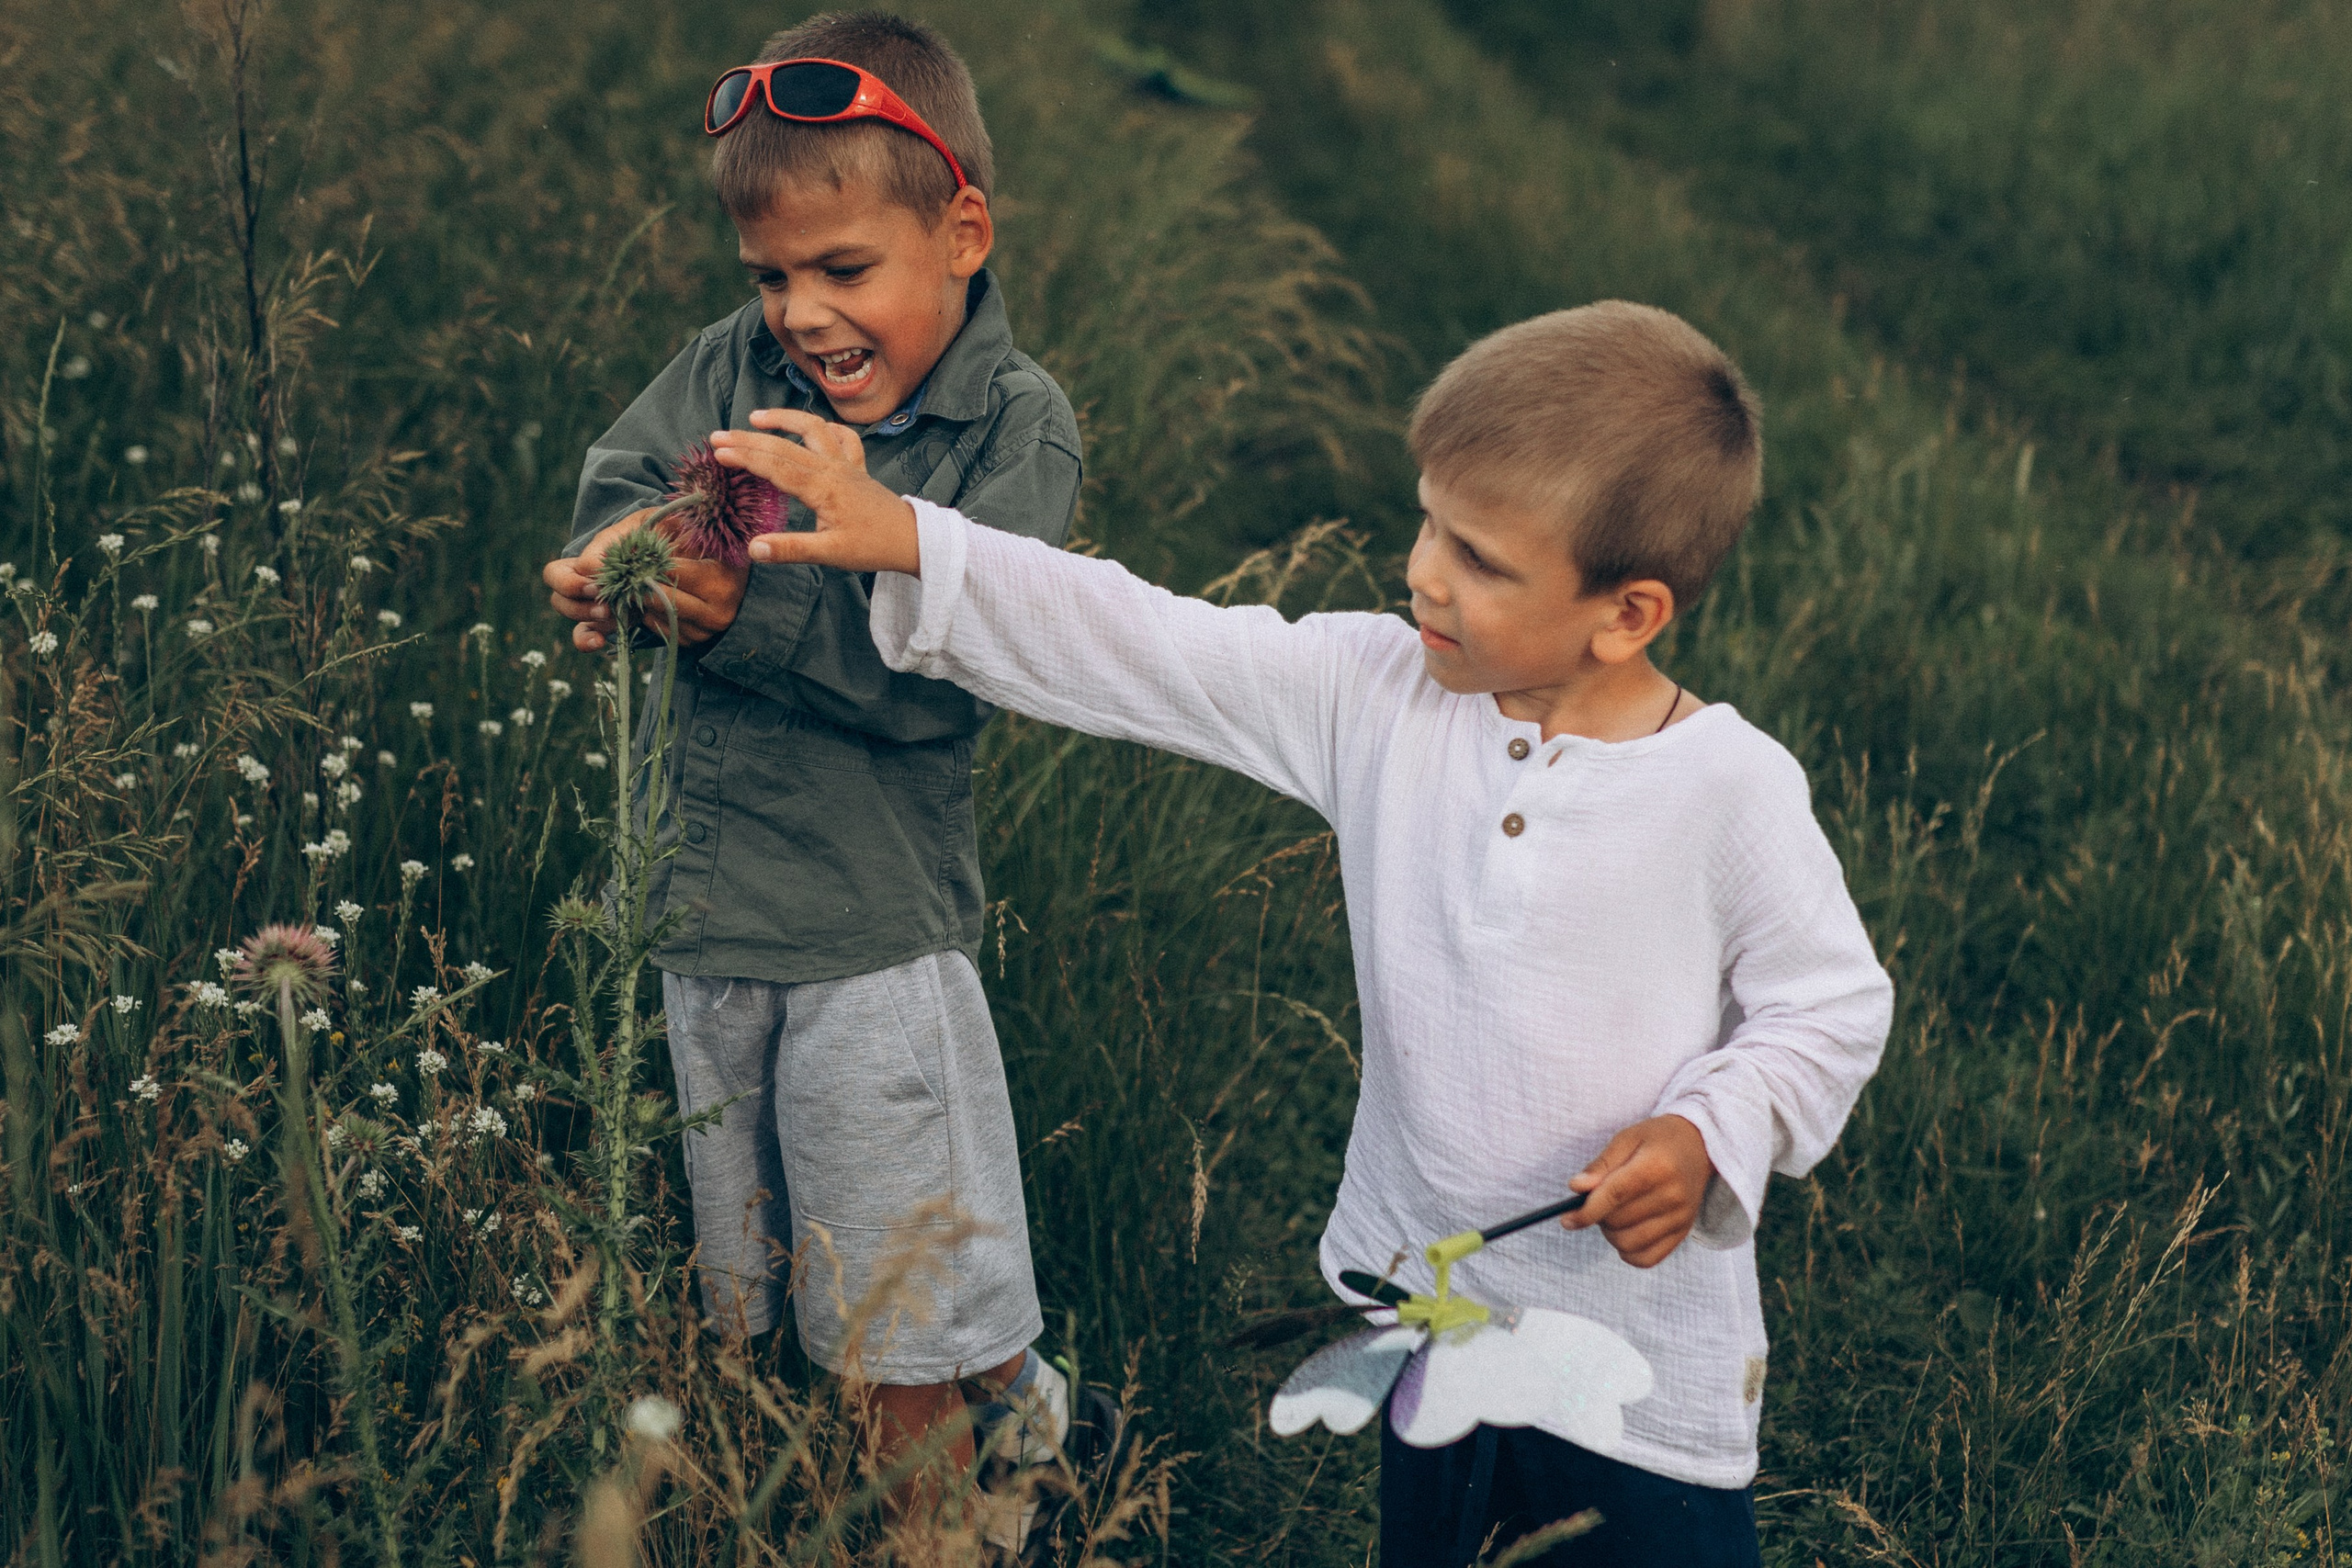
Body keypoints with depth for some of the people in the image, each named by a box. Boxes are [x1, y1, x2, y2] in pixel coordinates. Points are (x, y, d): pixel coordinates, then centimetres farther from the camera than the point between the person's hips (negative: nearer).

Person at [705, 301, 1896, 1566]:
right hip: (1425, 1302, 4)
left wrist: (1711, 1137, -22)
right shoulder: (1378, 695, -8)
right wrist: (904, 543, -18)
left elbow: (1833, 1004, -6)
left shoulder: (1729, 787, -17)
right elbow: (1141, 651, -11)